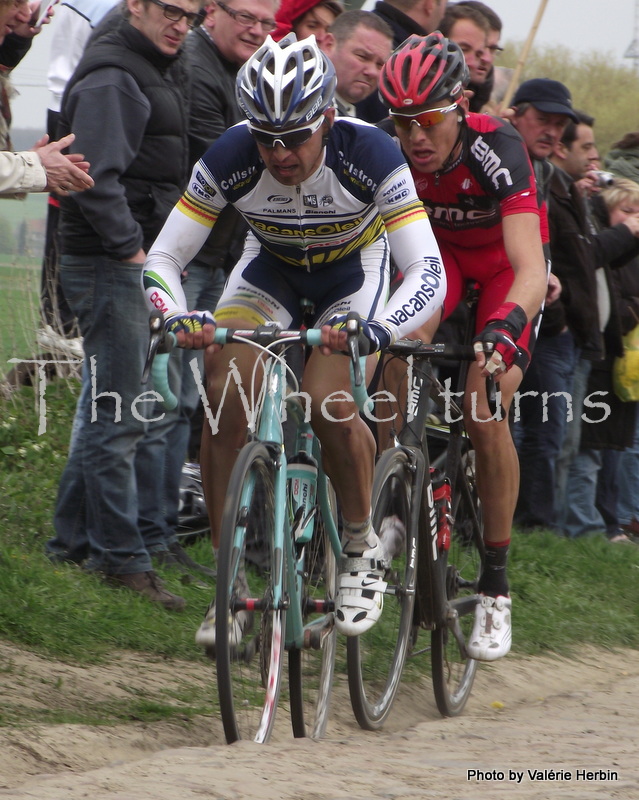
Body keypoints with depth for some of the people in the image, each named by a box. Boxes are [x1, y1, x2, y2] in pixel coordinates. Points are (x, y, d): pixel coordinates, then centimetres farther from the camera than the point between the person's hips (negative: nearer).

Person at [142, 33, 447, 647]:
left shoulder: (370, 155, -35)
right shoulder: (230, 159, -29)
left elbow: (428, 271, -38)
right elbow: (162, 257, -22)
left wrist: (375, 330, -57)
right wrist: (177, 318, -44)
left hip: (355, 271, -2)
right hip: (271, 268, 2)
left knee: (325, 399, -27)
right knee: (224, 389, -21)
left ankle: (362, 549, -1)